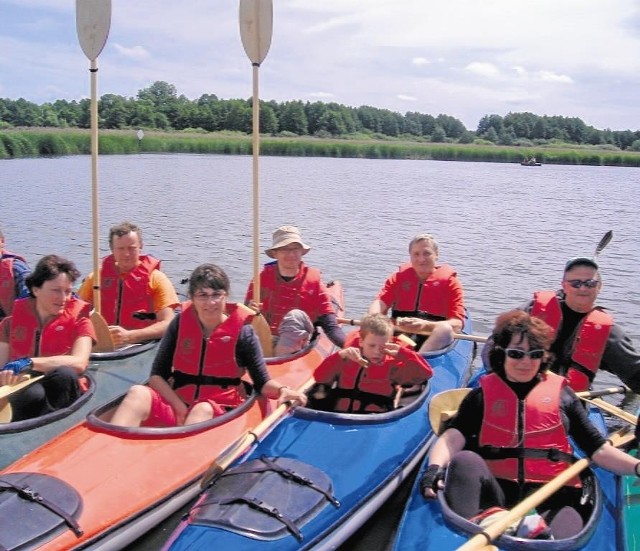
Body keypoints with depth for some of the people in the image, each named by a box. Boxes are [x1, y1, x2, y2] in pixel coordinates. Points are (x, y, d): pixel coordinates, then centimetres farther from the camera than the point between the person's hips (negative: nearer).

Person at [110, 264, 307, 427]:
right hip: (176, 408, 3)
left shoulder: (242, 332, -1)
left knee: (203, 409, -36)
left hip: (220, 415, -2)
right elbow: (157, 375, 4)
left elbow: (262, 383, 0)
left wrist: (282, 390, -23)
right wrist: (181, 408, -11)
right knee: (138, 393, -25)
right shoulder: (181, 323, 5)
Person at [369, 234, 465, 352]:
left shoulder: (449, 280, 5)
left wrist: (426, 325, -25)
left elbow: (457, 325, -6)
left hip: (435, 342, -2)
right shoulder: (399, 277, 15)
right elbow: (380, 302, 0)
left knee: (445, 329, -34)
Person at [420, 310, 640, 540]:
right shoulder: (484, 393, 14)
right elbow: (452, 437, -1)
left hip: (550, 497, 0)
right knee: (465, 460, -31)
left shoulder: (561, 394, 17)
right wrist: (435, 467, -22)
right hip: (494, 492, 0)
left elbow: (598, 449, 12)